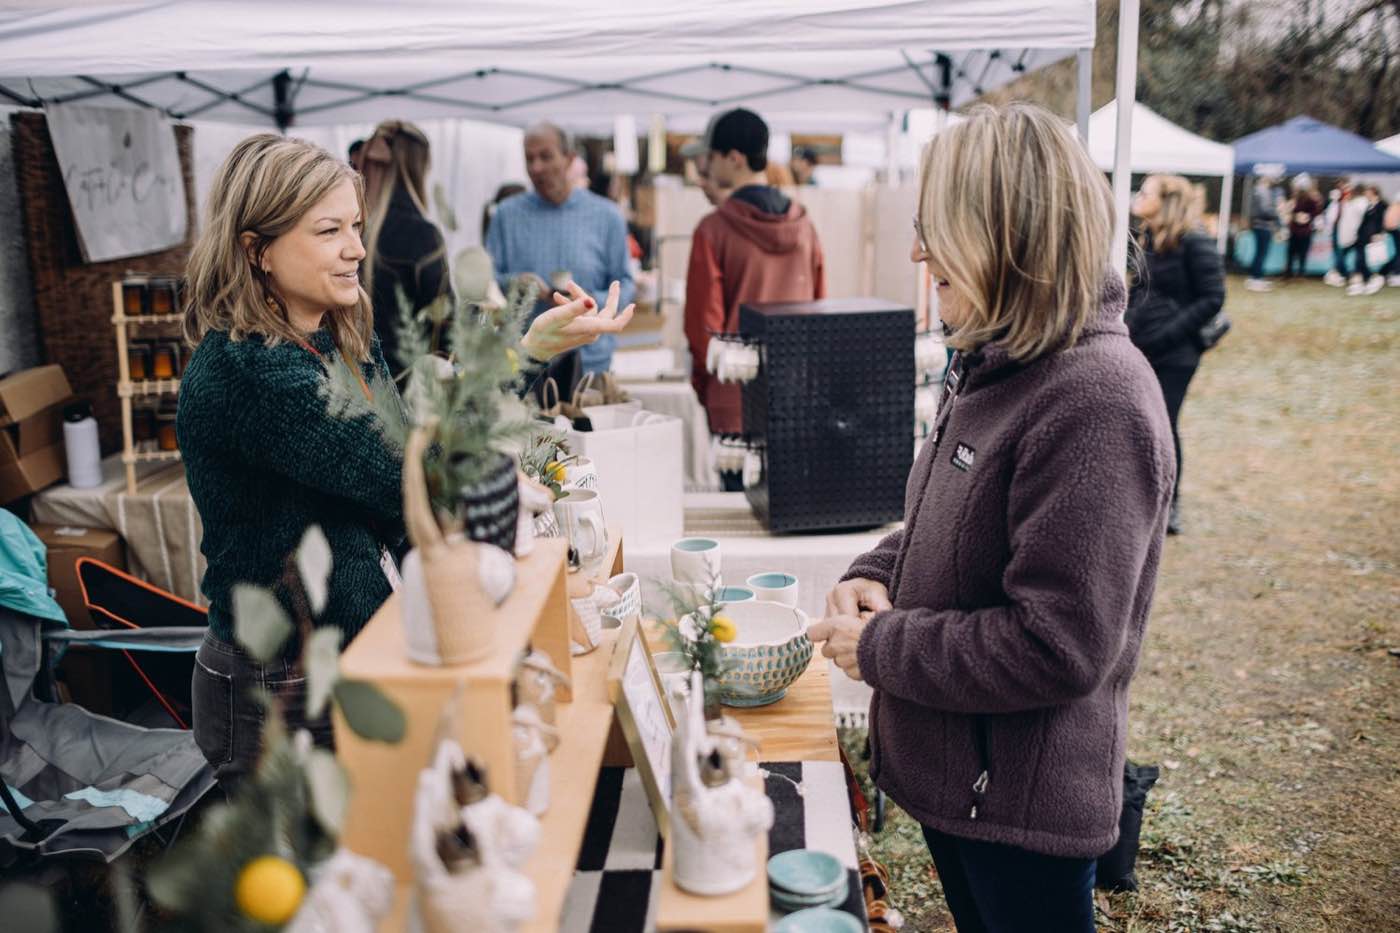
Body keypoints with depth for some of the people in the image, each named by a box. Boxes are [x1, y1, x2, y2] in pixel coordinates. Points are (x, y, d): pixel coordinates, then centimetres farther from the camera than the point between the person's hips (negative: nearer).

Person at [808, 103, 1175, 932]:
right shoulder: (998, 364, 3)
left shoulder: (1096, 404, -27)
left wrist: (880, 647, -18)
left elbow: (1056, 646, -28)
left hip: (1023, 804, -8)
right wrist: (877, 575, -3)